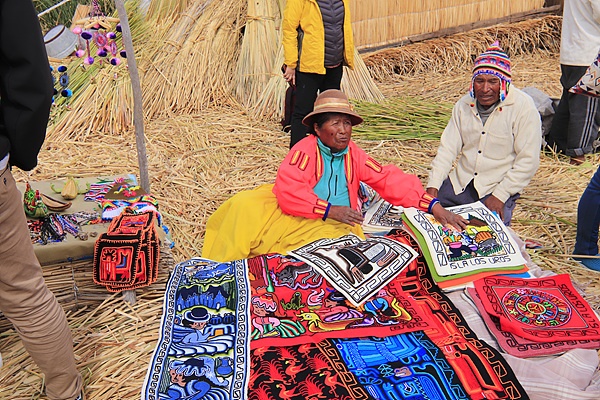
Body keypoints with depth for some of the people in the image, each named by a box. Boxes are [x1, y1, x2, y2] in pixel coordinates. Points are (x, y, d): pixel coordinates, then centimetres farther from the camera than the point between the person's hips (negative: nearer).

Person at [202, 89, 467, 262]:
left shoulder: (353, 154, 10)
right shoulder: (305, 150, -5)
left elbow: (390, 180, 4)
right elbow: (287, 192, -18)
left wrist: (433, 206, -5)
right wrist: (330, 210, -24)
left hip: (333, 226, 4)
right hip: (289, 215, -3)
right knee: (244, 207, -24)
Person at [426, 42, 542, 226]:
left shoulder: (523, 108, -11)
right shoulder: (464, 105, 4)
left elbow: (528, 161, -12)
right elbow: (447, 148, 3)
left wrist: (500, 195, -19)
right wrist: (433, 185, -10)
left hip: (497, 188, -4)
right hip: (459, 183, 4)